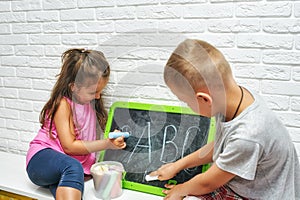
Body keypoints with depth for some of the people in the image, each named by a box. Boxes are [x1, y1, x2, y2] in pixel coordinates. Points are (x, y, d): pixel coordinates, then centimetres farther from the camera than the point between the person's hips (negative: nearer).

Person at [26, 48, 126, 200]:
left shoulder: (91, 102, 13)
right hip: (42, 158, -5)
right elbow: (69, 146, -13)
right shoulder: (63, 104, -10)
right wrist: (107, 144, -15)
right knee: (73, 167, -40)